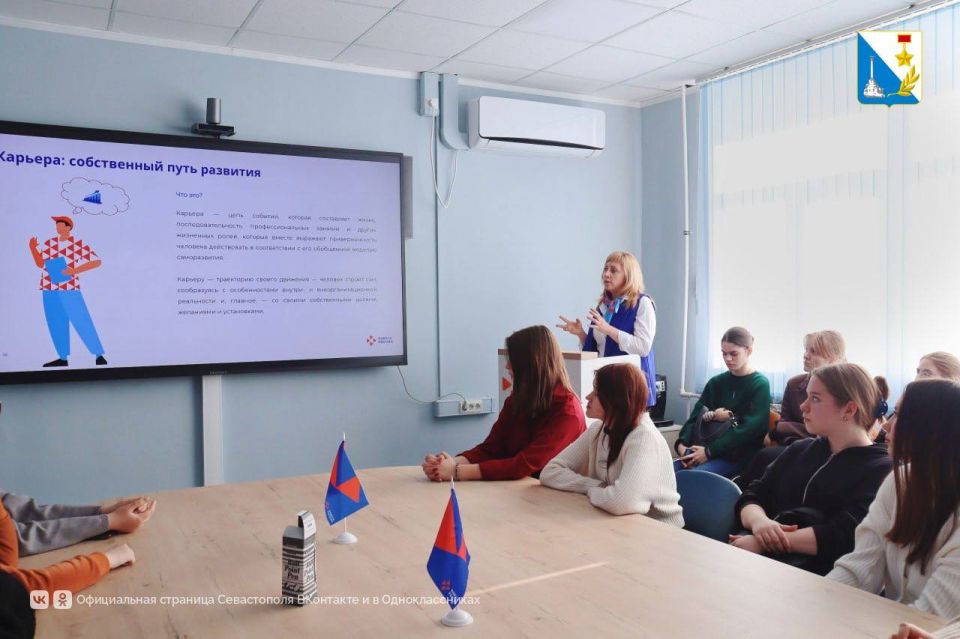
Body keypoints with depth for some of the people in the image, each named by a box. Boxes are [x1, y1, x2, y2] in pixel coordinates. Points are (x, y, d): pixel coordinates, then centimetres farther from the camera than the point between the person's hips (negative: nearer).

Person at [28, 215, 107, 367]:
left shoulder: (78, 244, -4)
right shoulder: (49, 243, 10)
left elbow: (97, 262, -7)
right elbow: (40, 264, 14)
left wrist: (75, 270, -16)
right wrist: (33, 249, -1)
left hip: (70, 288, -5)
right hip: (50, 289, 5)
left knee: (82, 322, -8)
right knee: (56, 324, 7)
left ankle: (99, 355, -5)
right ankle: (63, 358, 13)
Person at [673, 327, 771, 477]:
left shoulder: (760, 385, 1)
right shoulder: (716, 382, 17)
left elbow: (751, 428, -10)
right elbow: (696, 416, 11)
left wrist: (709, 451, -17)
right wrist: (682, 443, -11)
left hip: (737, 457, -5)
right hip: (707, 451, 5)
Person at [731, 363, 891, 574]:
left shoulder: (880, 469, 2)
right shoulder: (800, 450, 22)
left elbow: (844, 535, -13)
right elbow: (751, 498, 15)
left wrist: (762, 542, -16)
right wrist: (759, 521, -10)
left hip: (816, 569, -6)